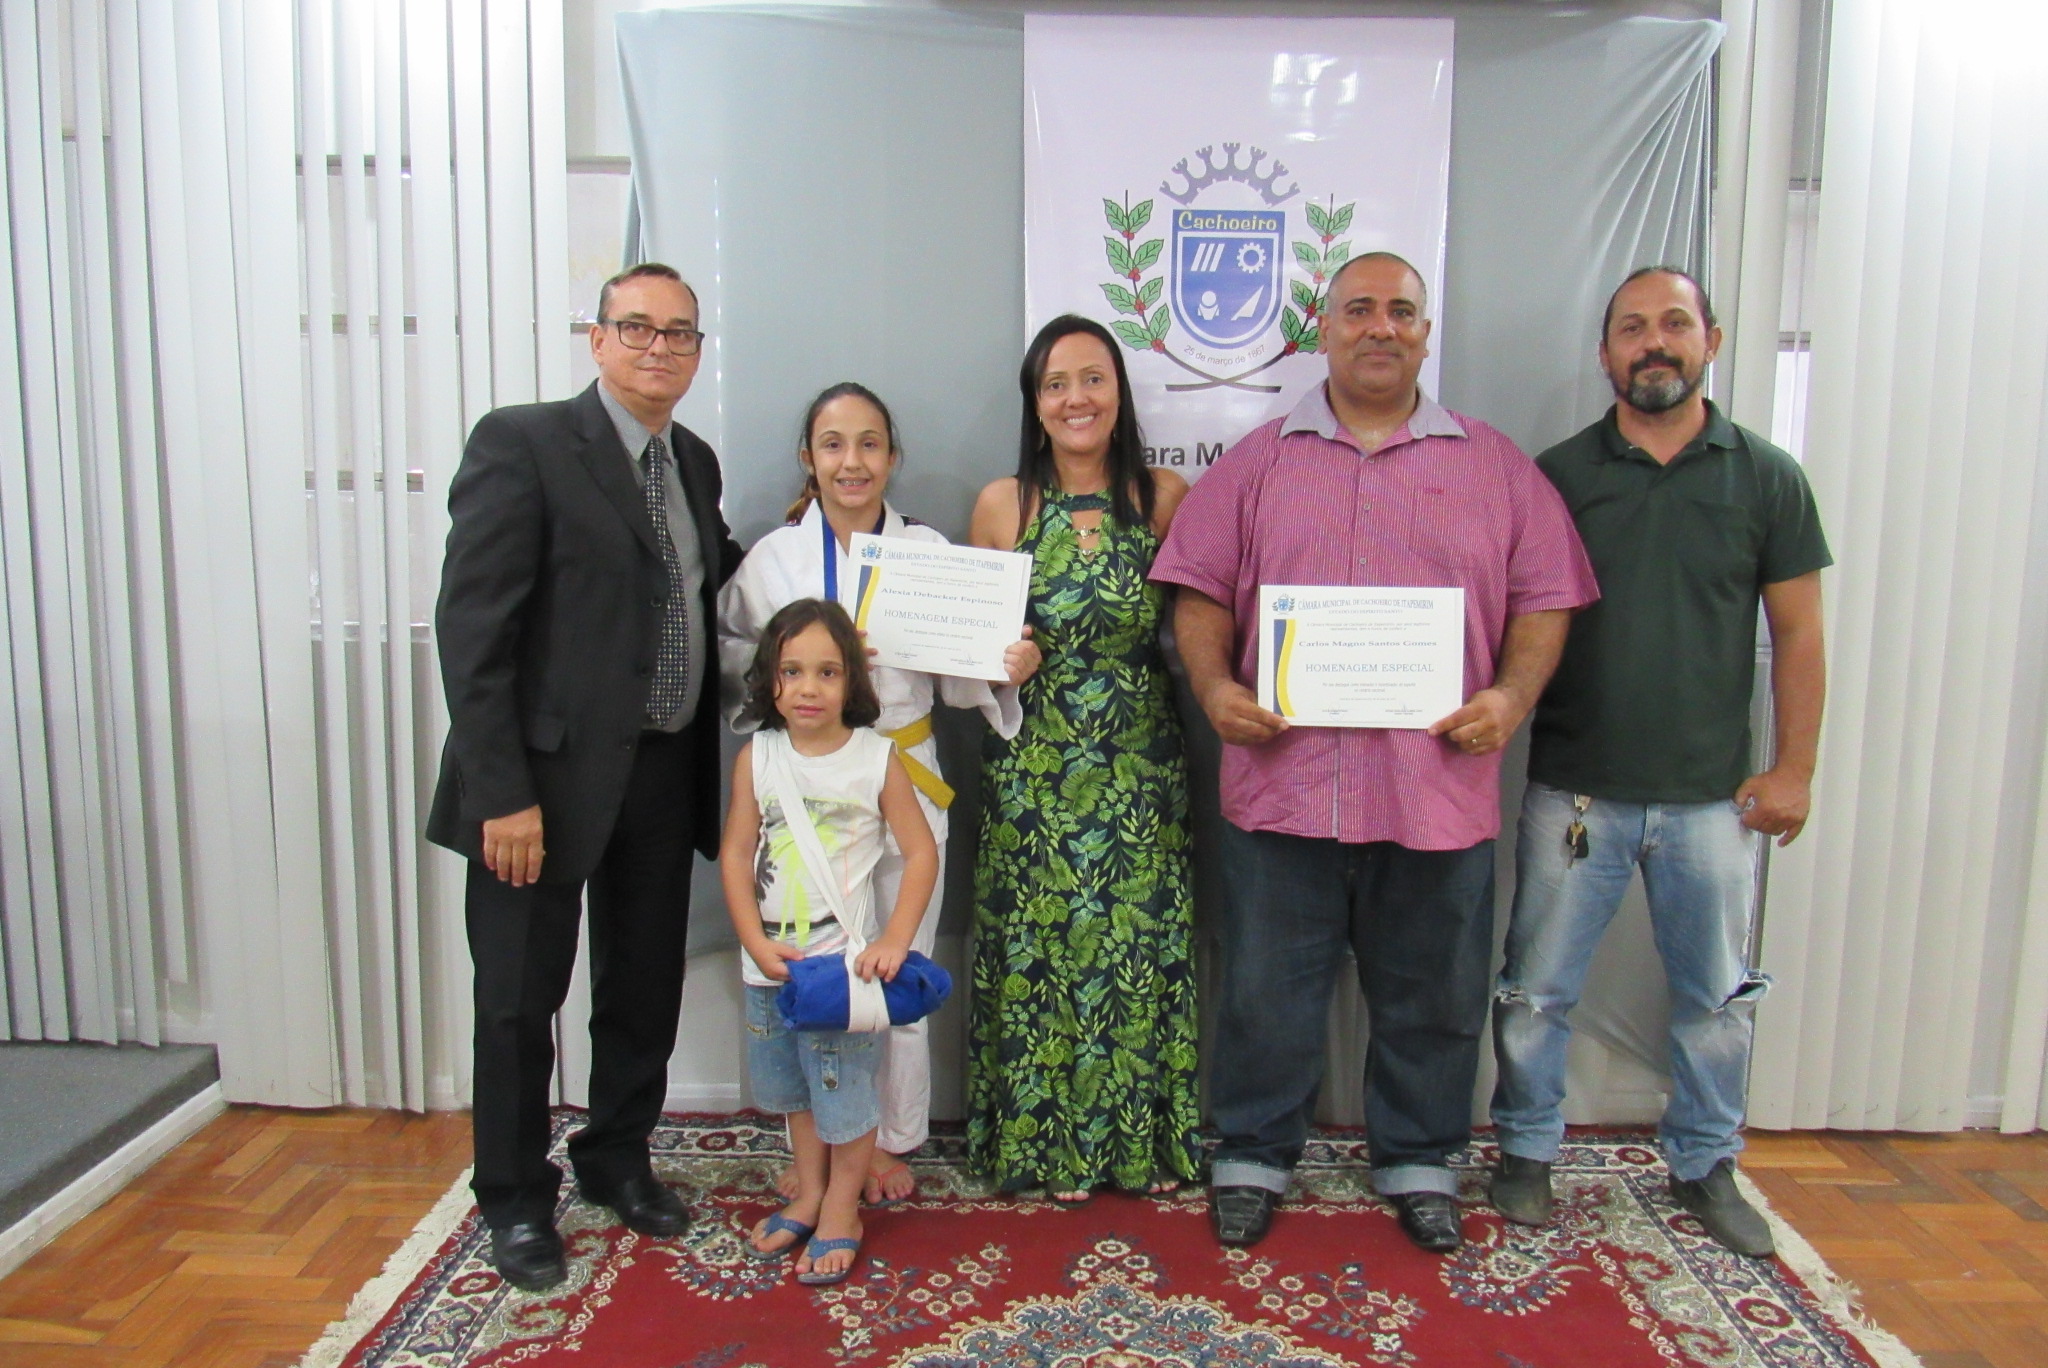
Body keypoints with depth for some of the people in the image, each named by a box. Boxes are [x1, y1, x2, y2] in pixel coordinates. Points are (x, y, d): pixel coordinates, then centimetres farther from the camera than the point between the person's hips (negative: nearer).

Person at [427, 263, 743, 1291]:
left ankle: (617, 1160, 40)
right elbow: (472, 626, -16)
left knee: (645, 987, 18)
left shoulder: (695, 464, 11)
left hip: (664, 774, 6)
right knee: (520, 998, 9)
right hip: (550, 776, -6)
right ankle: (516, 1201, 30)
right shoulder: (521, 444, -11)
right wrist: (503, 792, -19)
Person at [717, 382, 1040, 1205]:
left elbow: (955, 677, 4)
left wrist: (1008, 669, -15)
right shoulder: (770, 559, 2)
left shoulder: (929, 552, 4)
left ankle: (890, 1138, 27)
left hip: (905, 781, 1)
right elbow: (732, 667, 3)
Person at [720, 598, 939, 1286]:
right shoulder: (756, 758, -2)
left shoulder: (878, 757, -9)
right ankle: (807, 1196, 39)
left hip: (846, 959, -3)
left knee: (845, 1089, 4)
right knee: (795, 1088, 19)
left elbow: (921, 852, -7)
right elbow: (735, 855, -1)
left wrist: (895, 941, -16)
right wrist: (758, 945, -10)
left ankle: (841, 1212, 25)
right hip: (769, 964, 4)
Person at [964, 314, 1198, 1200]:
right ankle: (1044, 1141, 24)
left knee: (1140, 945, 6)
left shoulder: (1167, 498, 1)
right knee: (1037, 946, 6)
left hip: (1141, 770, 0)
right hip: (1032, 770, 0)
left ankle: (1144, 1140, 25)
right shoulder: (1003, 505, 1)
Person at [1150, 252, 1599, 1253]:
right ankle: (1253, 1157, 29)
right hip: (1283, 778, 0)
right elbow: (1200, 590, 6)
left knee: (1432, 993, 14)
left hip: (1439, 783, 1)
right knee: (1267, 985, 10)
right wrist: (1214, 686, -10)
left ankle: (1419, 1161, 35)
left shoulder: (1495, 466, 9)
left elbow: (1544, 599, 6)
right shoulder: (1258, 462, 9)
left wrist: (1512, 696, -10)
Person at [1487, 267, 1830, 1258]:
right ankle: (1527, 1150, 27)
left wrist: (1793, 767, 0)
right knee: (1537, 988, 8)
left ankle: (1705, 1165, 33)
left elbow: (1796, 633, 4)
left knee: (1717, 993, 13)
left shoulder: (1768, 478, 2)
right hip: (1574, 788, -1)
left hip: (1712, 794, 1)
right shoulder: (1558, 474, 1)